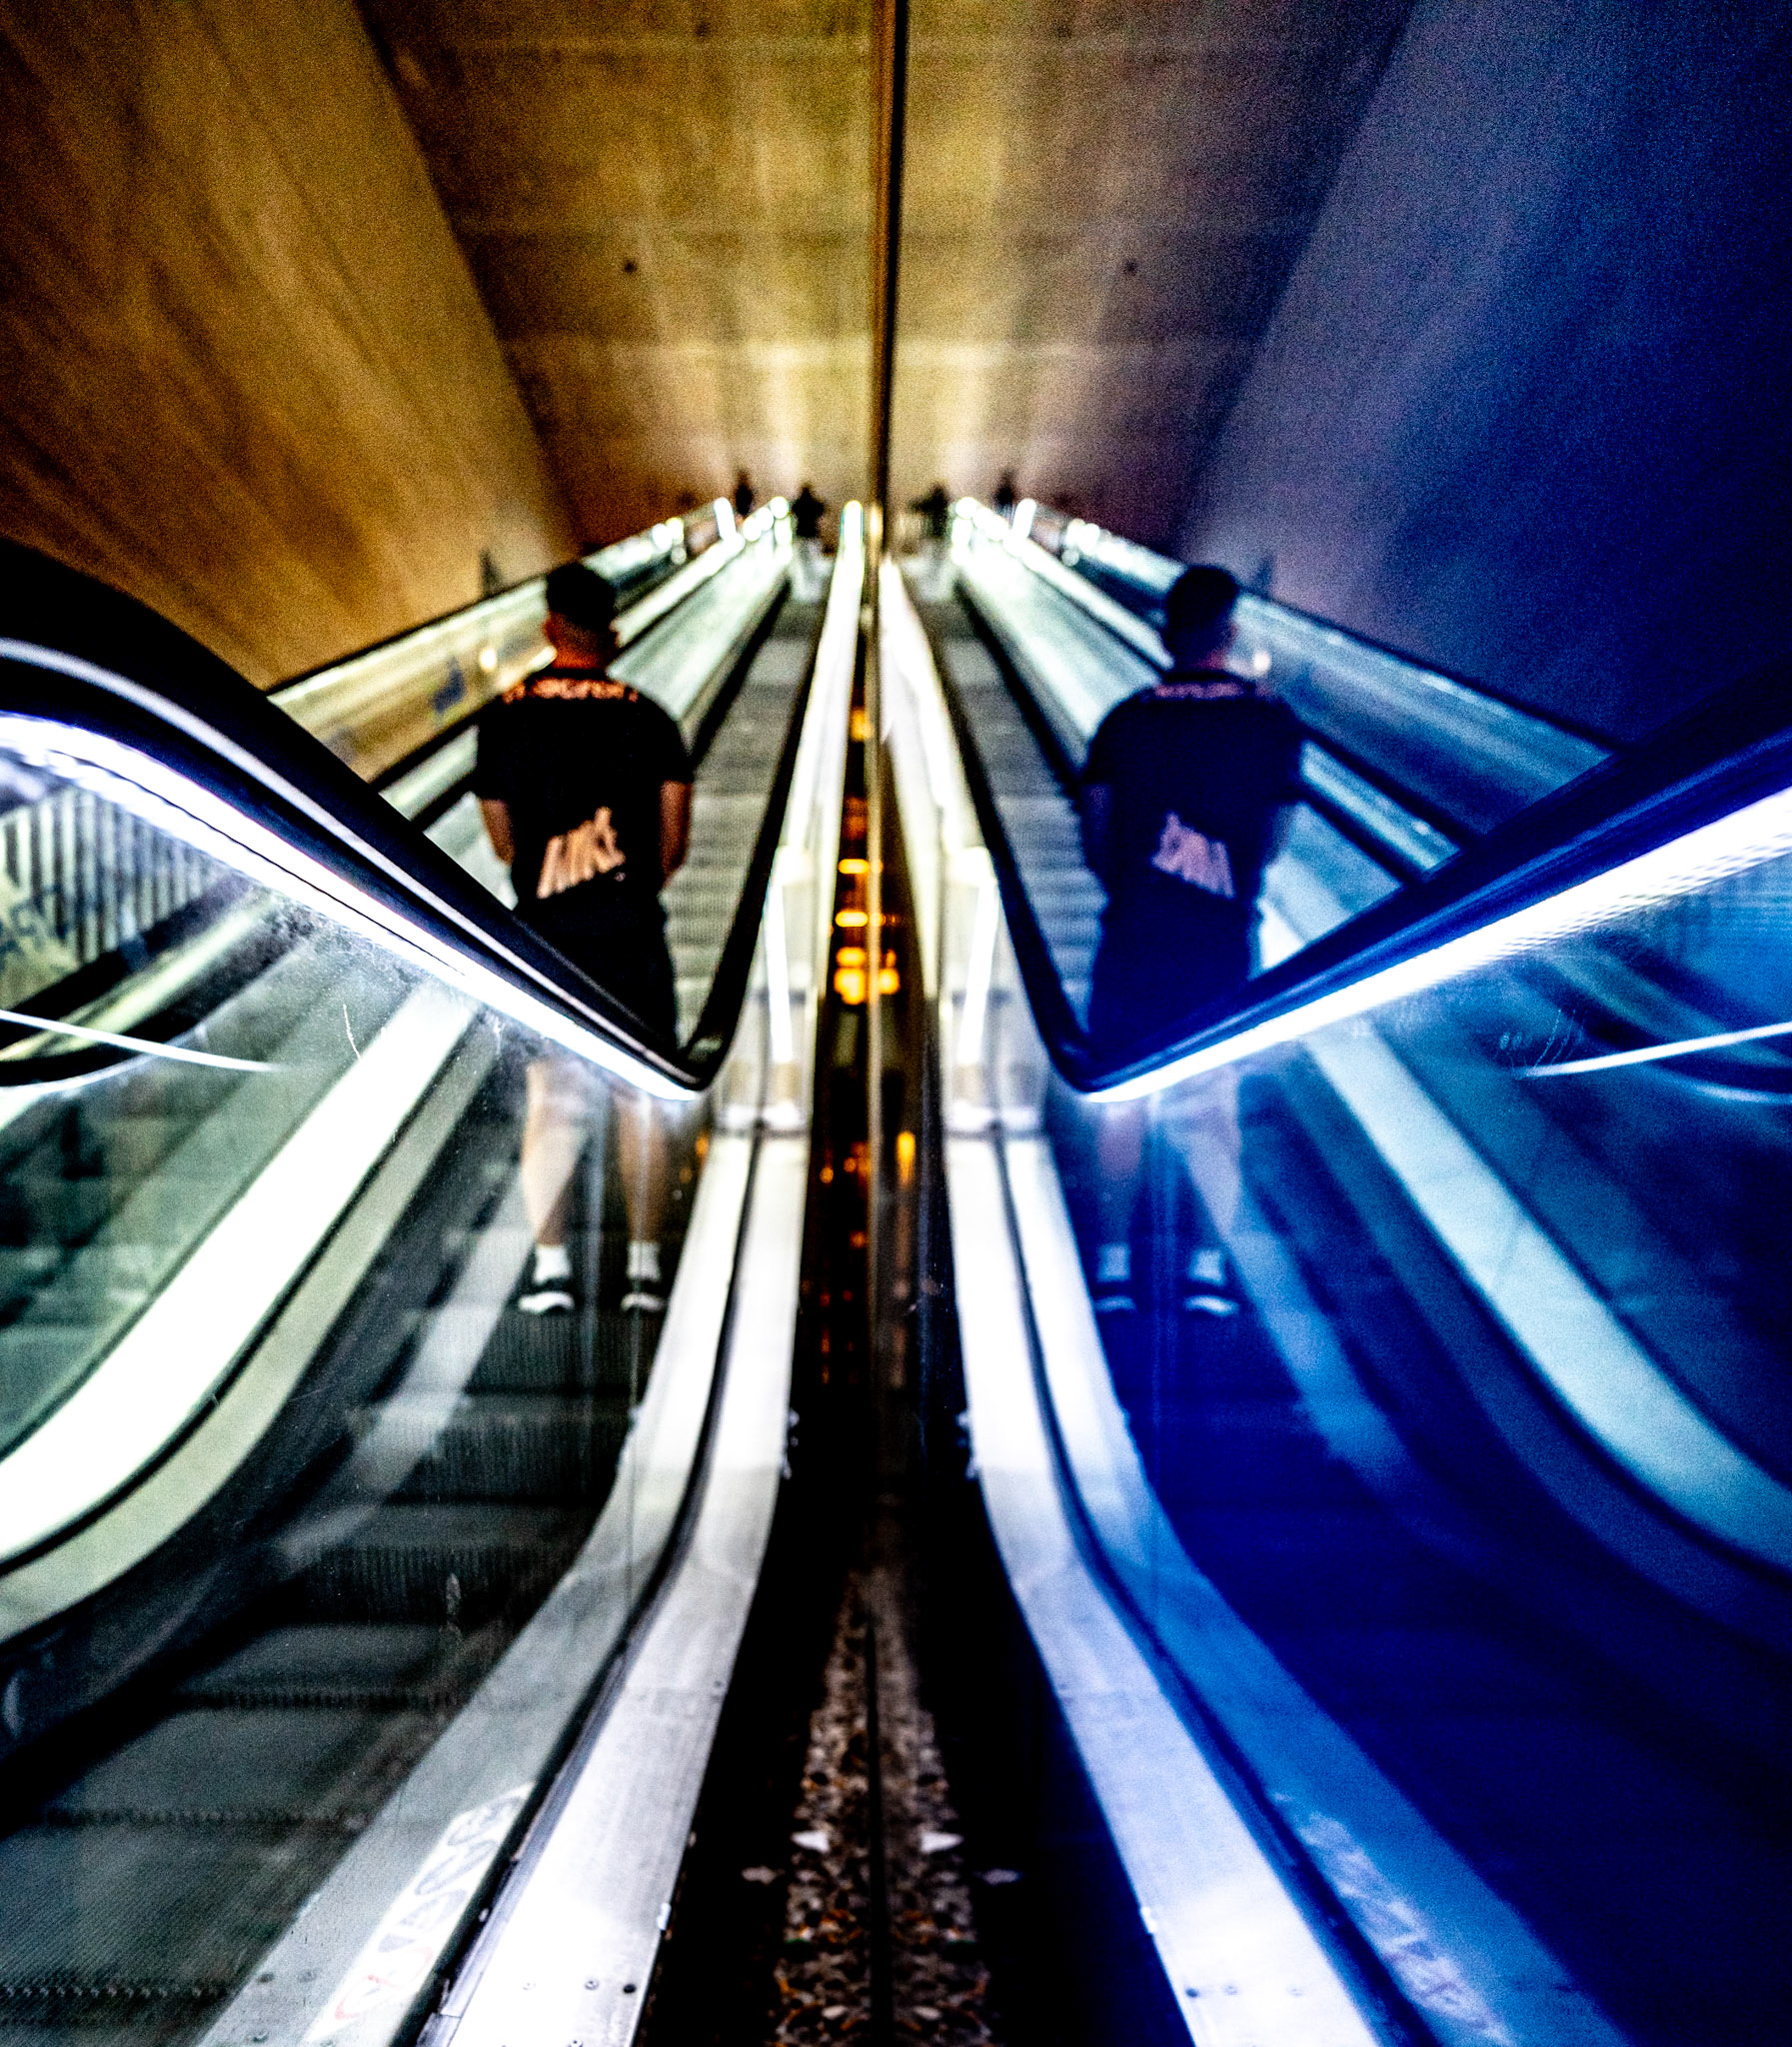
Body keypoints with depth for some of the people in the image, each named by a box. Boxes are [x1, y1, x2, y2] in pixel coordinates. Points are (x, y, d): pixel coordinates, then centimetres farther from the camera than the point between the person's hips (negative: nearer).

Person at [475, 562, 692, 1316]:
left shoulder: (504, 717, 2)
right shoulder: (646, 718, 0)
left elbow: (505, 843, 6)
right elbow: (674, 841, -2)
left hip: (545, 935, 1)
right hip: (631, 935, 0)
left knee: (551, 1100, 7)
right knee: (643, 1098, 6)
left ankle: (550, 1265, 6)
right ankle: (644, 1267, 8)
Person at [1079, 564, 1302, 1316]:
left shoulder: (1126, 722, -2)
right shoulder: (1272, 723, -3)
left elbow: (1096, 840, -2)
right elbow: (1271, 840, 1)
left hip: (1134, 939, 0)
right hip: (1222, 944, 0)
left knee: (1122, 1099, 9)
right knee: (1218, 1099, 11)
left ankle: (1113, 1263, 14)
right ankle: (1210, 1263, 14)